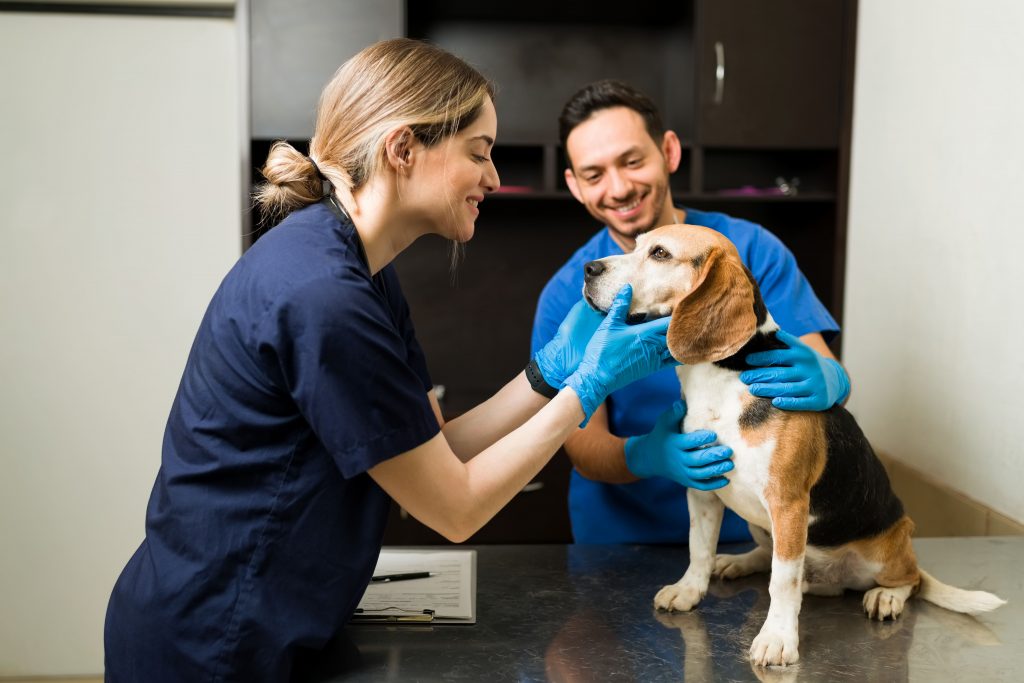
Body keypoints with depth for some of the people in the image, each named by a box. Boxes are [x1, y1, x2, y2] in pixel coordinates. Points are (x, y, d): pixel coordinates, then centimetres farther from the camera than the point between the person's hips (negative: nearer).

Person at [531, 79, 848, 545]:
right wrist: (646, 455, -28)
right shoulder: (566, 297, -4)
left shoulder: (751, 249, -3)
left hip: (750, 528, 2)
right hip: (623, 537, -2)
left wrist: (825, 381, -30)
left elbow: (829, 371, -6)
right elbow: (583, 447, -7)